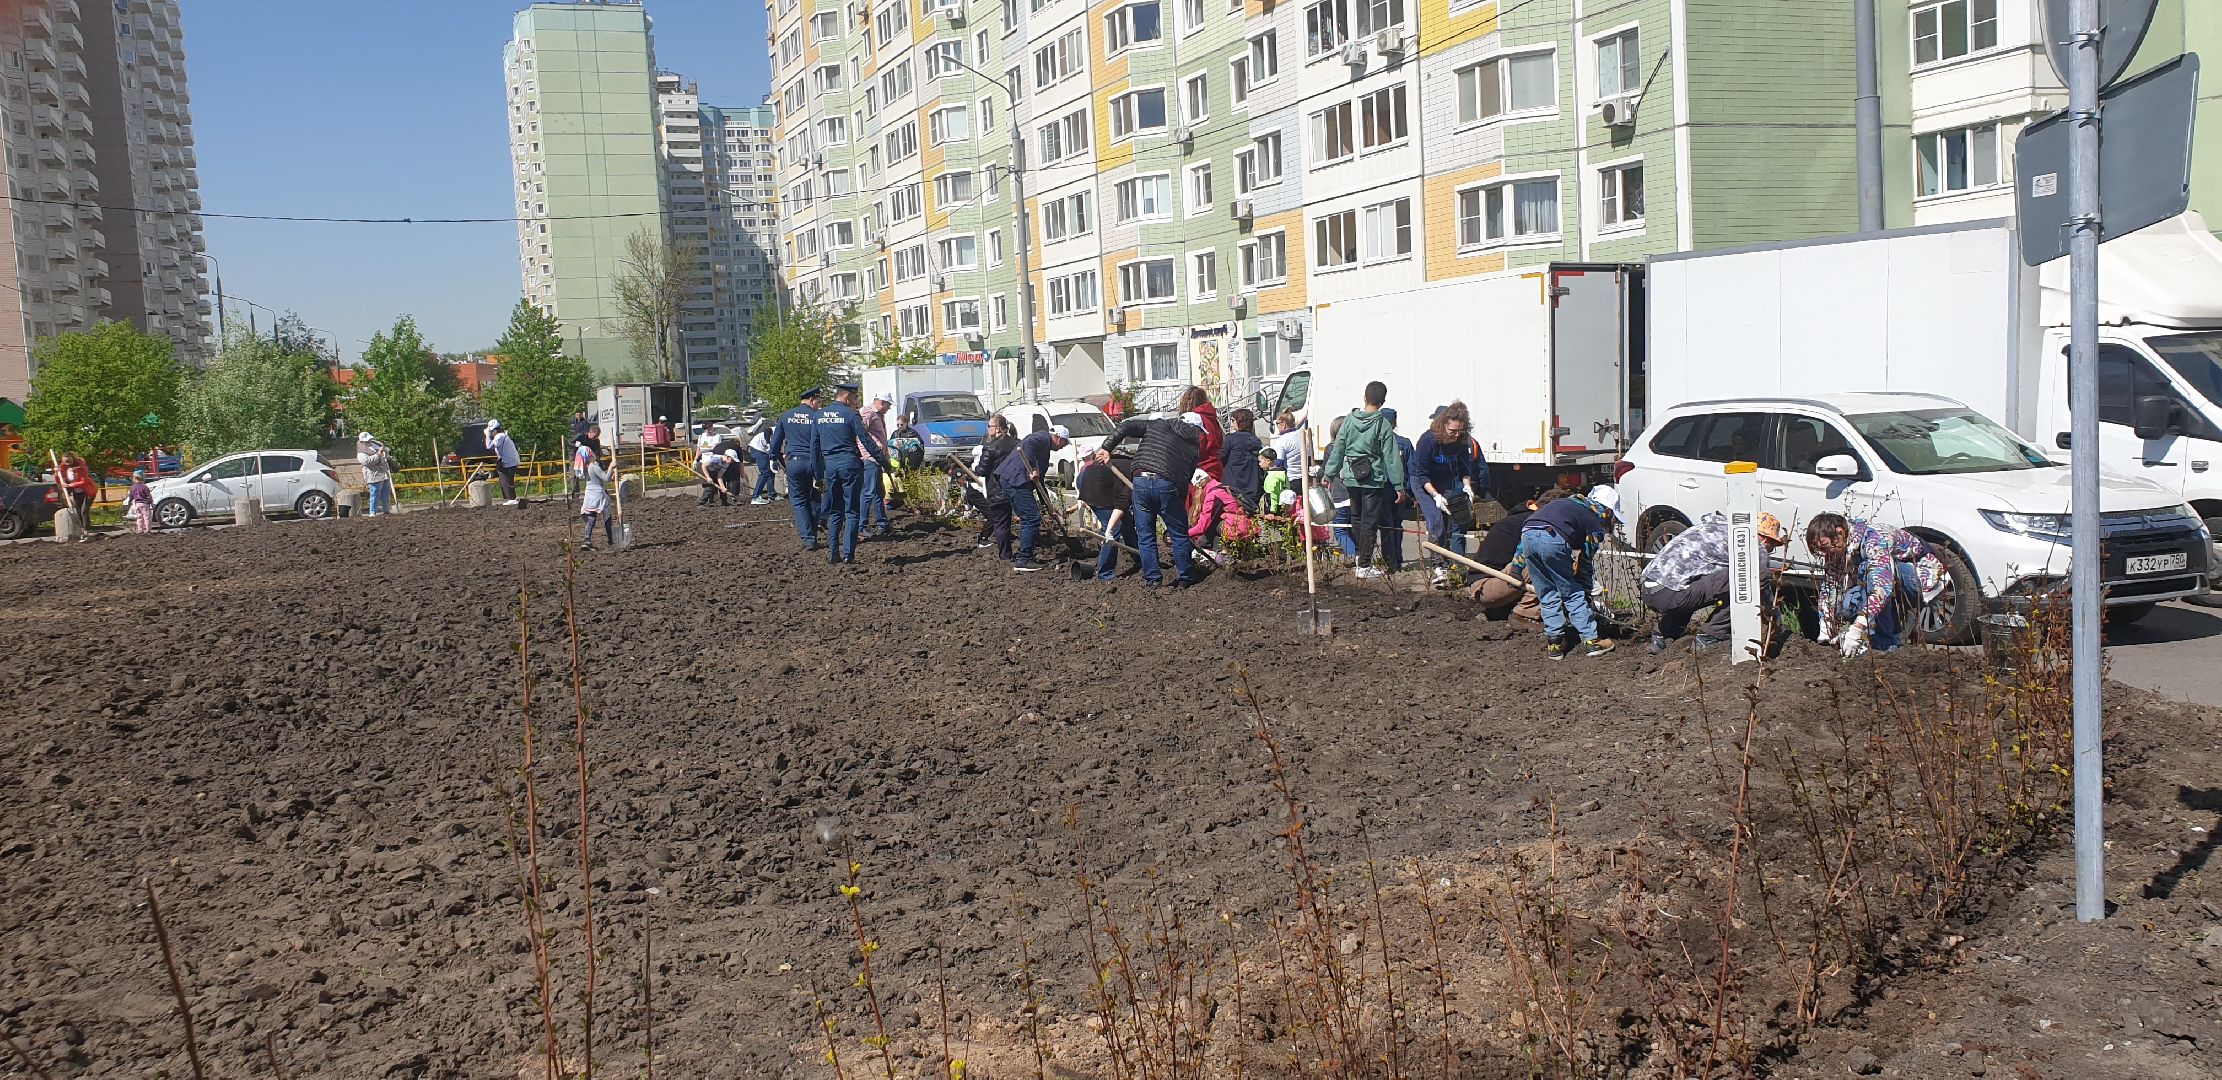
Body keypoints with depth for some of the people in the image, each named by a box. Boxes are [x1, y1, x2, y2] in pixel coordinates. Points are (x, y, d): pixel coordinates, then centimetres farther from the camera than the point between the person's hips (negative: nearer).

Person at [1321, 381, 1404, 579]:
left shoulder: (1350, 420, 0)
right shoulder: (1383, 425, -9)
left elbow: (1338, 449, 3)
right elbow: (1391, 457, -9)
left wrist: (1330, 474, 11)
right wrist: (1398, 484, -5)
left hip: (1351, 477, 4)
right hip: (1374, 479, -4)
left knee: (1356, 517, 20)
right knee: (1370, 523, 1)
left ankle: (1360, 554, 31)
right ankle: (1364, 566, 1)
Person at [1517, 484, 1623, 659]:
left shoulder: (1572, 500, 36)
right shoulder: (1598, 520, 18)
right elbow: (1586, 560, 18)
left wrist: (1517, 562, 35)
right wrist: (1585, 589, 30)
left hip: (1527, 534, 6)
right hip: (1553, 539, -6)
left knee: (1547, 596, 18)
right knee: (1573, 594, 12)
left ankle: (1554, 644, 19)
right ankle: (1591, 640, 14)